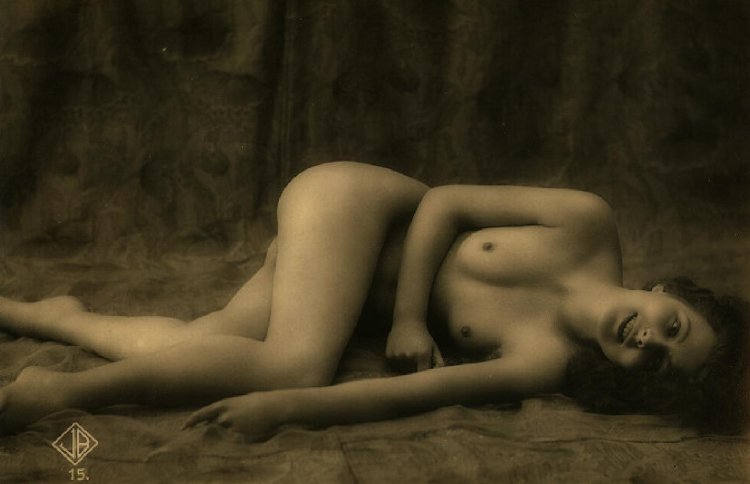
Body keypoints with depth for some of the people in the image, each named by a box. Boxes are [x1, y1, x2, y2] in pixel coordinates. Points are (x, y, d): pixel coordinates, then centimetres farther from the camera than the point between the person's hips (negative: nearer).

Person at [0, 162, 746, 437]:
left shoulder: (549, 363, -18)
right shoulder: (589, 228, -19)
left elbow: (412, 393, -27)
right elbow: (443, 202, -10)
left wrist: (285, 407, -37)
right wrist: (409, 314, -20)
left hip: (359, 296, 2)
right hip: (349, 200, -2)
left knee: (231, 356, -20)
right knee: (299, 359, -29)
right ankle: (70, 386, -18)